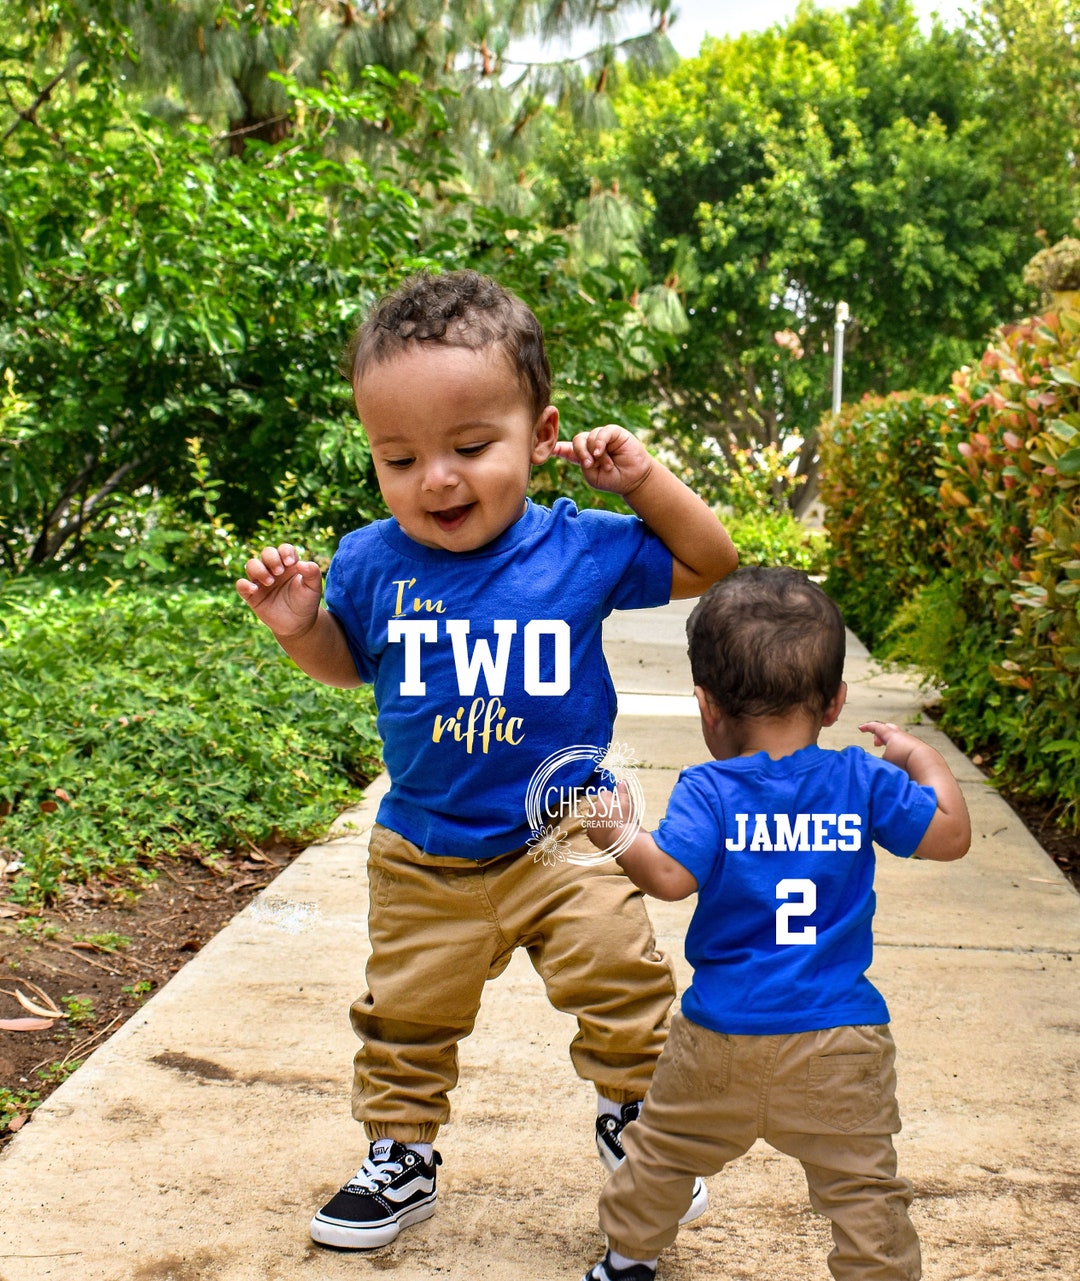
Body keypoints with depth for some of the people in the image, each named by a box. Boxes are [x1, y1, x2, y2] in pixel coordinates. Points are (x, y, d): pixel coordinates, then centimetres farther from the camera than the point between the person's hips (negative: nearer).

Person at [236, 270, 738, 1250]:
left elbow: (713, 568, -2)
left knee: (625, 986, -5)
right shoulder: (369, 564, -10)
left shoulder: (581, 548, -13)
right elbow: (349, 664, 10)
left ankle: (630, 1117, 23)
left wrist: (644, 478, -16)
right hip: (424, 856, 2)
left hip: (564, 838, -2)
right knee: (406, 1016, 14)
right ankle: (402, 1159, 37)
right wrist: (301, 627, -11)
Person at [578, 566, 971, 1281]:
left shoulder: (708, 791, -10)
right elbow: (952, 834, 2)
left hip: (720, 1037, 0)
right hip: (842, 1043, 0)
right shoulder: (863, 781, -4)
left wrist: (620, 836, -6)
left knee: (665, 1147, 21)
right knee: (862, 1182, 7)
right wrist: (918, 756, 16)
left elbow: (670, 876, -21)